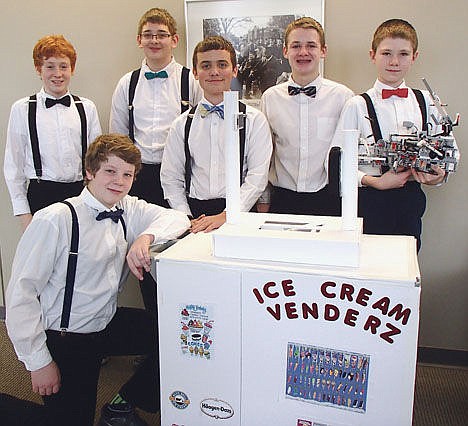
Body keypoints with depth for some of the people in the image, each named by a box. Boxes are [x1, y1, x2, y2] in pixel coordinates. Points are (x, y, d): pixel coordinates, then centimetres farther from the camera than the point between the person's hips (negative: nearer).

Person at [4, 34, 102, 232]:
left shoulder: (87, 108, 7)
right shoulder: (22, 109, 2)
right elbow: (13, 166, 3)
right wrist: (24, 214, -1)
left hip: (82, 193, 2)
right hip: (42, 196, -1)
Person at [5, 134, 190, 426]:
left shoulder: (128, 209, -2)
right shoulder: (54, 220, -21)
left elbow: (178, 218, -4)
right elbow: (21, 292, -19)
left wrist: (146, 237, -25)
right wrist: (39, 362, -16)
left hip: (108, 323, 6)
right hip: (64, 340, -5)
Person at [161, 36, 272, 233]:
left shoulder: (254, 120, 5)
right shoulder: (182, 124, 11)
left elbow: (257, 177, -4)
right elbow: (171, 179, 10)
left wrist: (226, 216, -14)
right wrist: (188, 218, -4)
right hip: (194, 211, 2)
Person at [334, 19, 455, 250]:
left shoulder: (427, 102, 9)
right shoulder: (357, 105, -4)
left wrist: (439, 174, -8)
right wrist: (374, 182, -19)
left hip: (411, 198, 4)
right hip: (370, 201, -3)